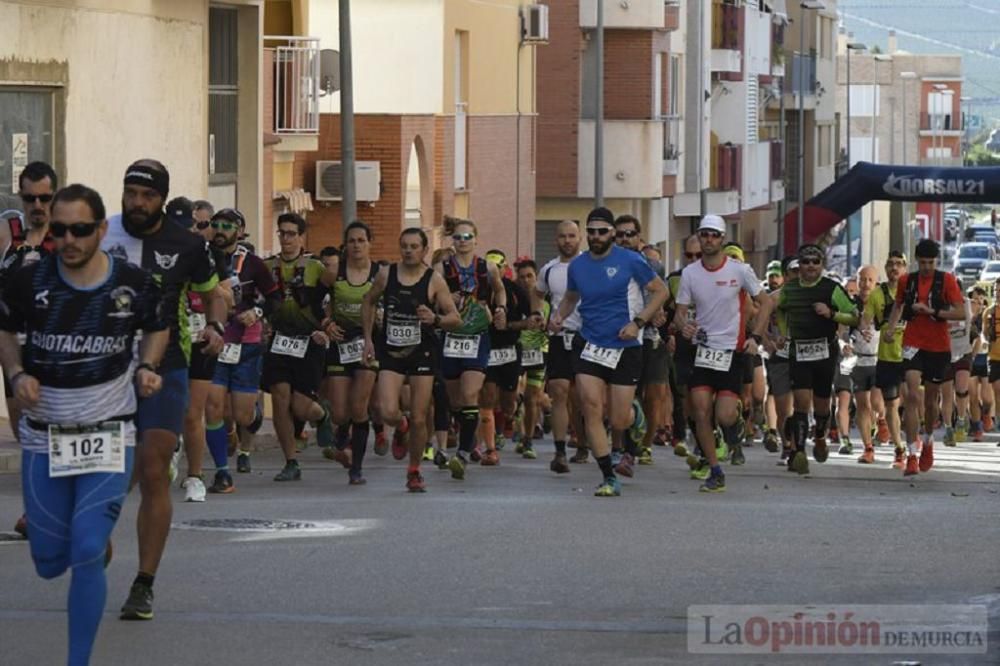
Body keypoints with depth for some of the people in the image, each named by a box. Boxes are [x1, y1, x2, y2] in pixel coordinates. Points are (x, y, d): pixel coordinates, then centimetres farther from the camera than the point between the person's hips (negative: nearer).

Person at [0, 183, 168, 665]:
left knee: (87, 555, -15)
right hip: (43, 438, 2)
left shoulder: (134, 284, -7)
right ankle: (98, 539, 45)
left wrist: (146, 367, -6)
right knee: (50, 564, 8)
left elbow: (156, 328, 13)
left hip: (108, 435, -2)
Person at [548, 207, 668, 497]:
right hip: (589, 345, 3)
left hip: (625, 348, -3)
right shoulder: (577, 266, 4)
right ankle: (609, 478, -7)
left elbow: (660, 291, 0)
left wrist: (637, 323, -11)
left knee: (619, 422, 0)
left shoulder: (631, 261, -8)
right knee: (591, 407, -15)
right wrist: (559, 316, 0)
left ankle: (633, 414, 41)